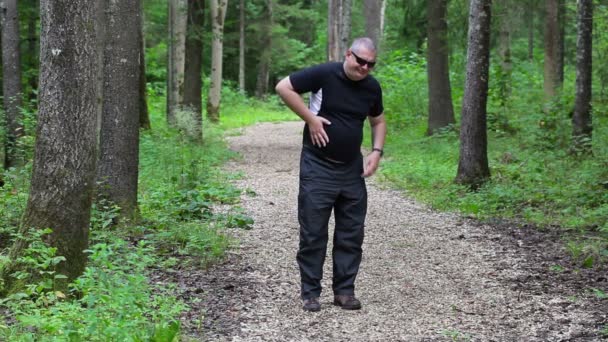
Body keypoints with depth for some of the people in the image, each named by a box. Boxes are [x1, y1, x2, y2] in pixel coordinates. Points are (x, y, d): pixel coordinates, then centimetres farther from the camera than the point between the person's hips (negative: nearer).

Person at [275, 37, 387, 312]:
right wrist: (310, 118, -15)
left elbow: (378, 121, 19)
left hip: (352, 168, 5)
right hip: (318, 167, -5)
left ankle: (344, 290, 19)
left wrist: (376, 151, 3)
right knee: (313, 233, 1)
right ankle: (310, 293, 11)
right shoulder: (325, 74, -13)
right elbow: (283, 87, -12)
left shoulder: (372, 87, 3)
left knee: (351, 233, 8)